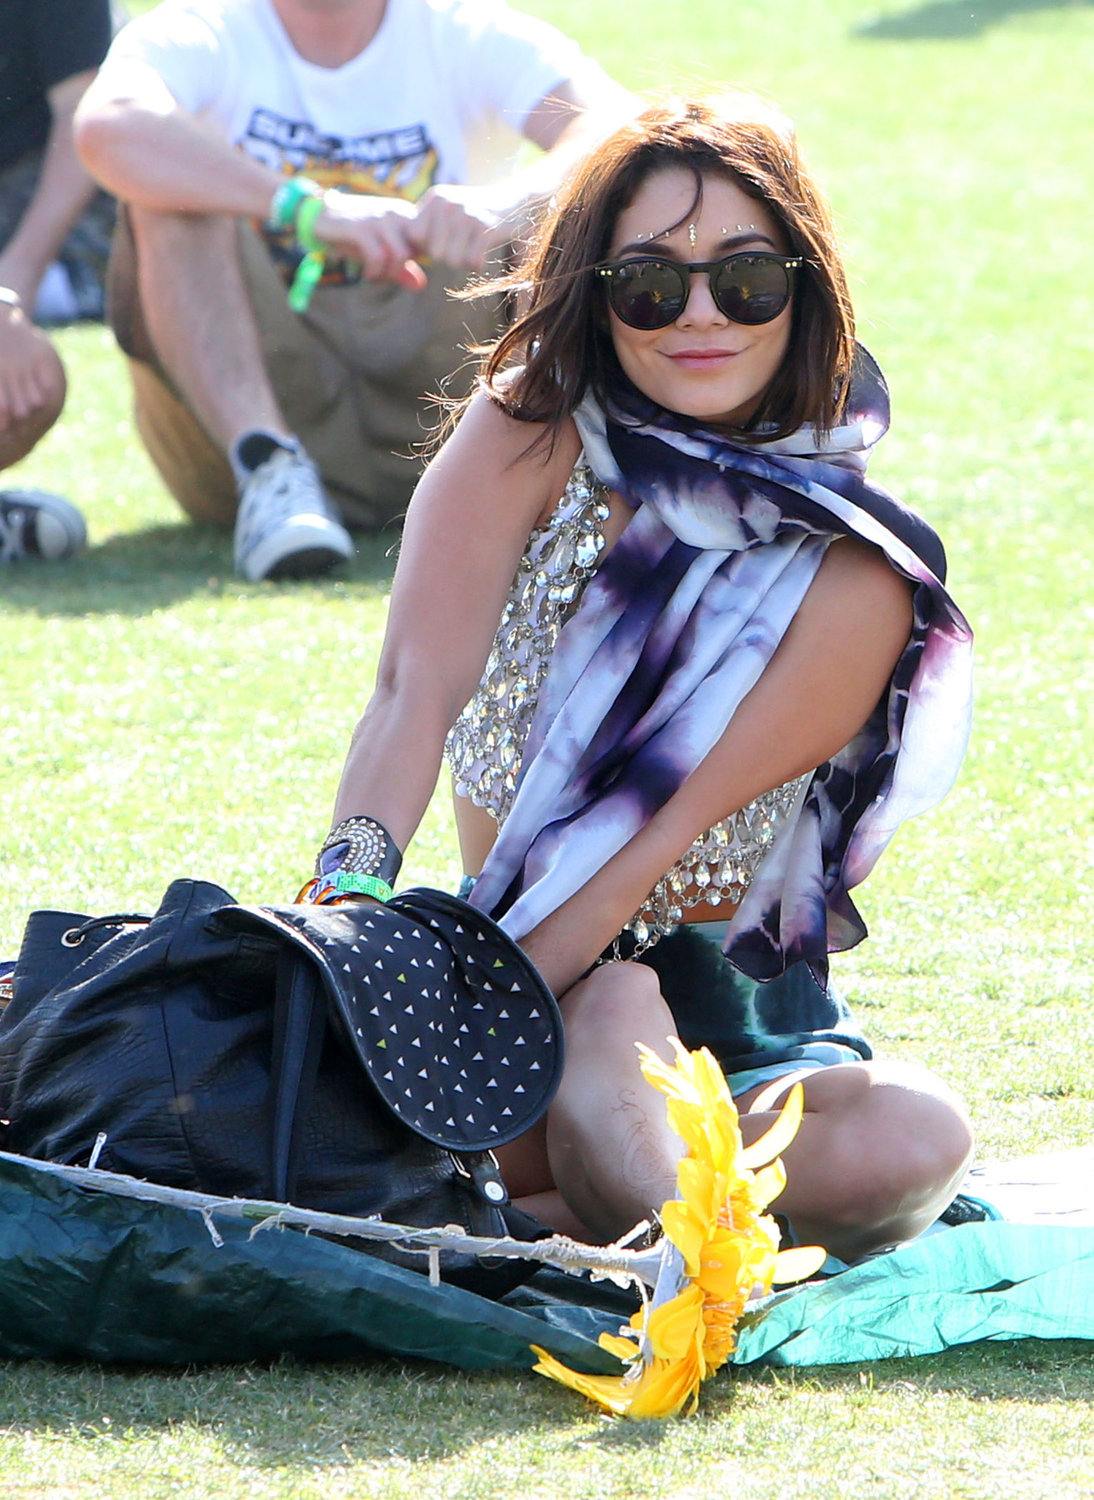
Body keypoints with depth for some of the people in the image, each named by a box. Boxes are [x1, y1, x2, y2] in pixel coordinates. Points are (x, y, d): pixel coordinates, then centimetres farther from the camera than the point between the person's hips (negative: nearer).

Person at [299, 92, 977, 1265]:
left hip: (735, 1006, 2)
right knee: (613, 1016, -37)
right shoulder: (529, 440, -4)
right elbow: (419, 688, -17)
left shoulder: (850, 568, -9)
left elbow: (675, 826, -16)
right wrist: (349, 885, -37)